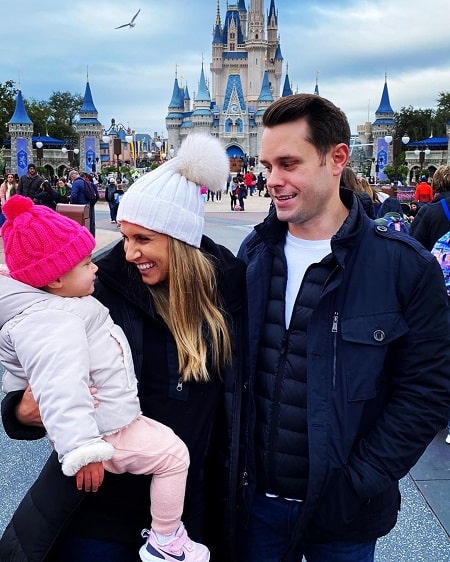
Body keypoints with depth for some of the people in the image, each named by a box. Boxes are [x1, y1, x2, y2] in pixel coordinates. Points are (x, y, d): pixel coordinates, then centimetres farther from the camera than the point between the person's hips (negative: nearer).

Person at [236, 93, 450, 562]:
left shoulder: (405, 266, -13)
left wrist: (361, 483, -14)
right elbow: (235, 366, 6)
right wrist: (235, 466, 0)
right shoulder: (255, 252, -1)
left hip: (341, 511, -3)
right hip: (258, 500, 3)